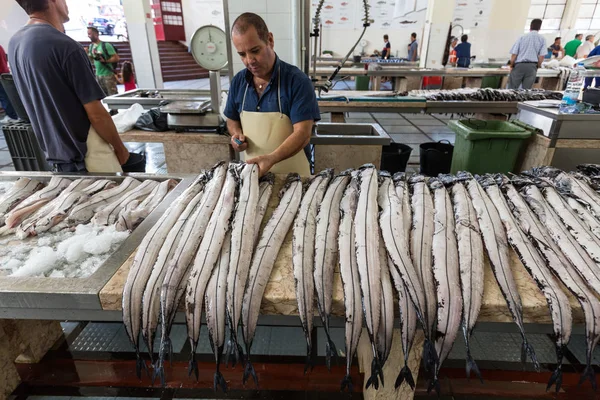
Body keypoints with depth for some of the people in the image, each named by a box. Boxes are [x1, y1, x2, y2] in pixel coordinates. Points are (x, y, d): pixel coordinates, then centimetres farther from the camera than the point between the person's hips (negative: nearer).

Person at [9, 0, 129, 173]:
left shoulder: (14, 43, 4)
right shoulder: (65, 46, -22)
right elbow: (96, 114, -21)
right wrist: (119, 147, -6)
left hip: (53, 152, 8)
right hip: (85, 155, -8)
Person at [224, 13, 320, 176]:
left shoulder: (297, 81, -14)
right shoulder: (238, 81, 2)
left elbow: (303, 134, -20)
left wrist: (271, 158, -34)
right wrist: (237, 134, -6)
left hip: (292, 174, -4)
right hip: (253, 171, 4)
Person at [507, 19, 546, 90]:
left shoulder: (522, 37, 5)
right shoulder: (542, 39, 6)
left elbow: (514, 54, -2)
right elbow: (541, 56, -1)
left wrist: (511, 66, 11)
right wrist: (537, 66, 13)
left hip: (519, 65, -1)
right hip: (532, 66, 1)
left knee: (511, 88, 1)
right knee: (527, 90, 1)